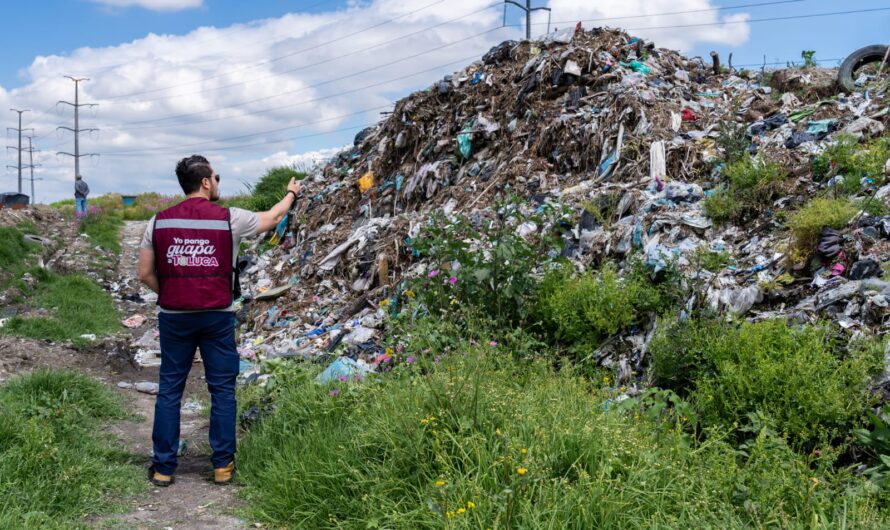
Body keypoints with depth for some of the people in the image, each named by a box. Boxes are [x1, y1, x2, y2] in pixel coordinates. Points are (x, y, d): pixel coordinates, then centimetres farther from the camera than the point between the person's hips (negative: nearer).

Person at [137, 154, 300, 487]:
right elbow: (273, 218, 13)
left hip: (174, 318, 2)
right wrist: (292, 194, 32)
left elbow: (145, 274, 2)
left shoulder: (159, 221, 0)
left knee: (169, 390, 10)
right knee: (222, 390, 9)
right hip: (217, 317, -2)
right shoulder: (229, 219, -5)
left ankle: (163, 468, 15)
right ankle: (222, 465, 15)